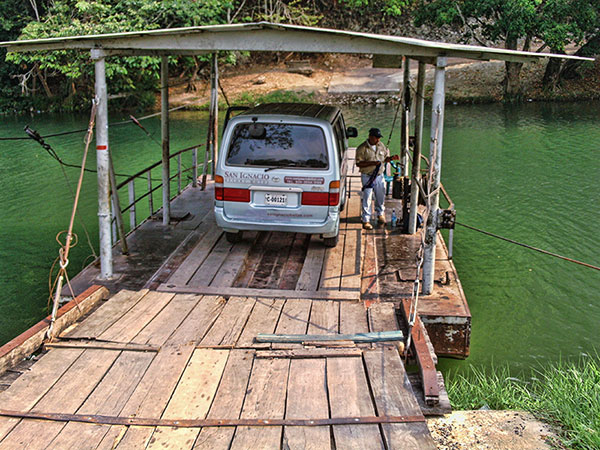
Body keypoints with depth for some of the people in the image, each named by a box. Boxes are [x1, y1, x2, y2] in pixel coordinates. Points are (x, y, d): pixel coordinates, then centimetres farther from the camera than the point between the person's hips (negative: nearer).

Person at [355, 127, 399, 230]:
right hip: (367, 177, -5)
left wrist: (391, 158, -6)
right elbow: (358, 163, -16)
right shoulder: (362, 148, -12)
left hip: (379, 175, 5)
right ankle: (366, 220, 3)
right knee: (367, 198, -4)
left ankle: (380, 214, 40)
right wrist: (372, 163, -26)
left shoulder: (381, 146, 5)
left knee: (381, 196, 17)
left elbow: (385, 158, 17)